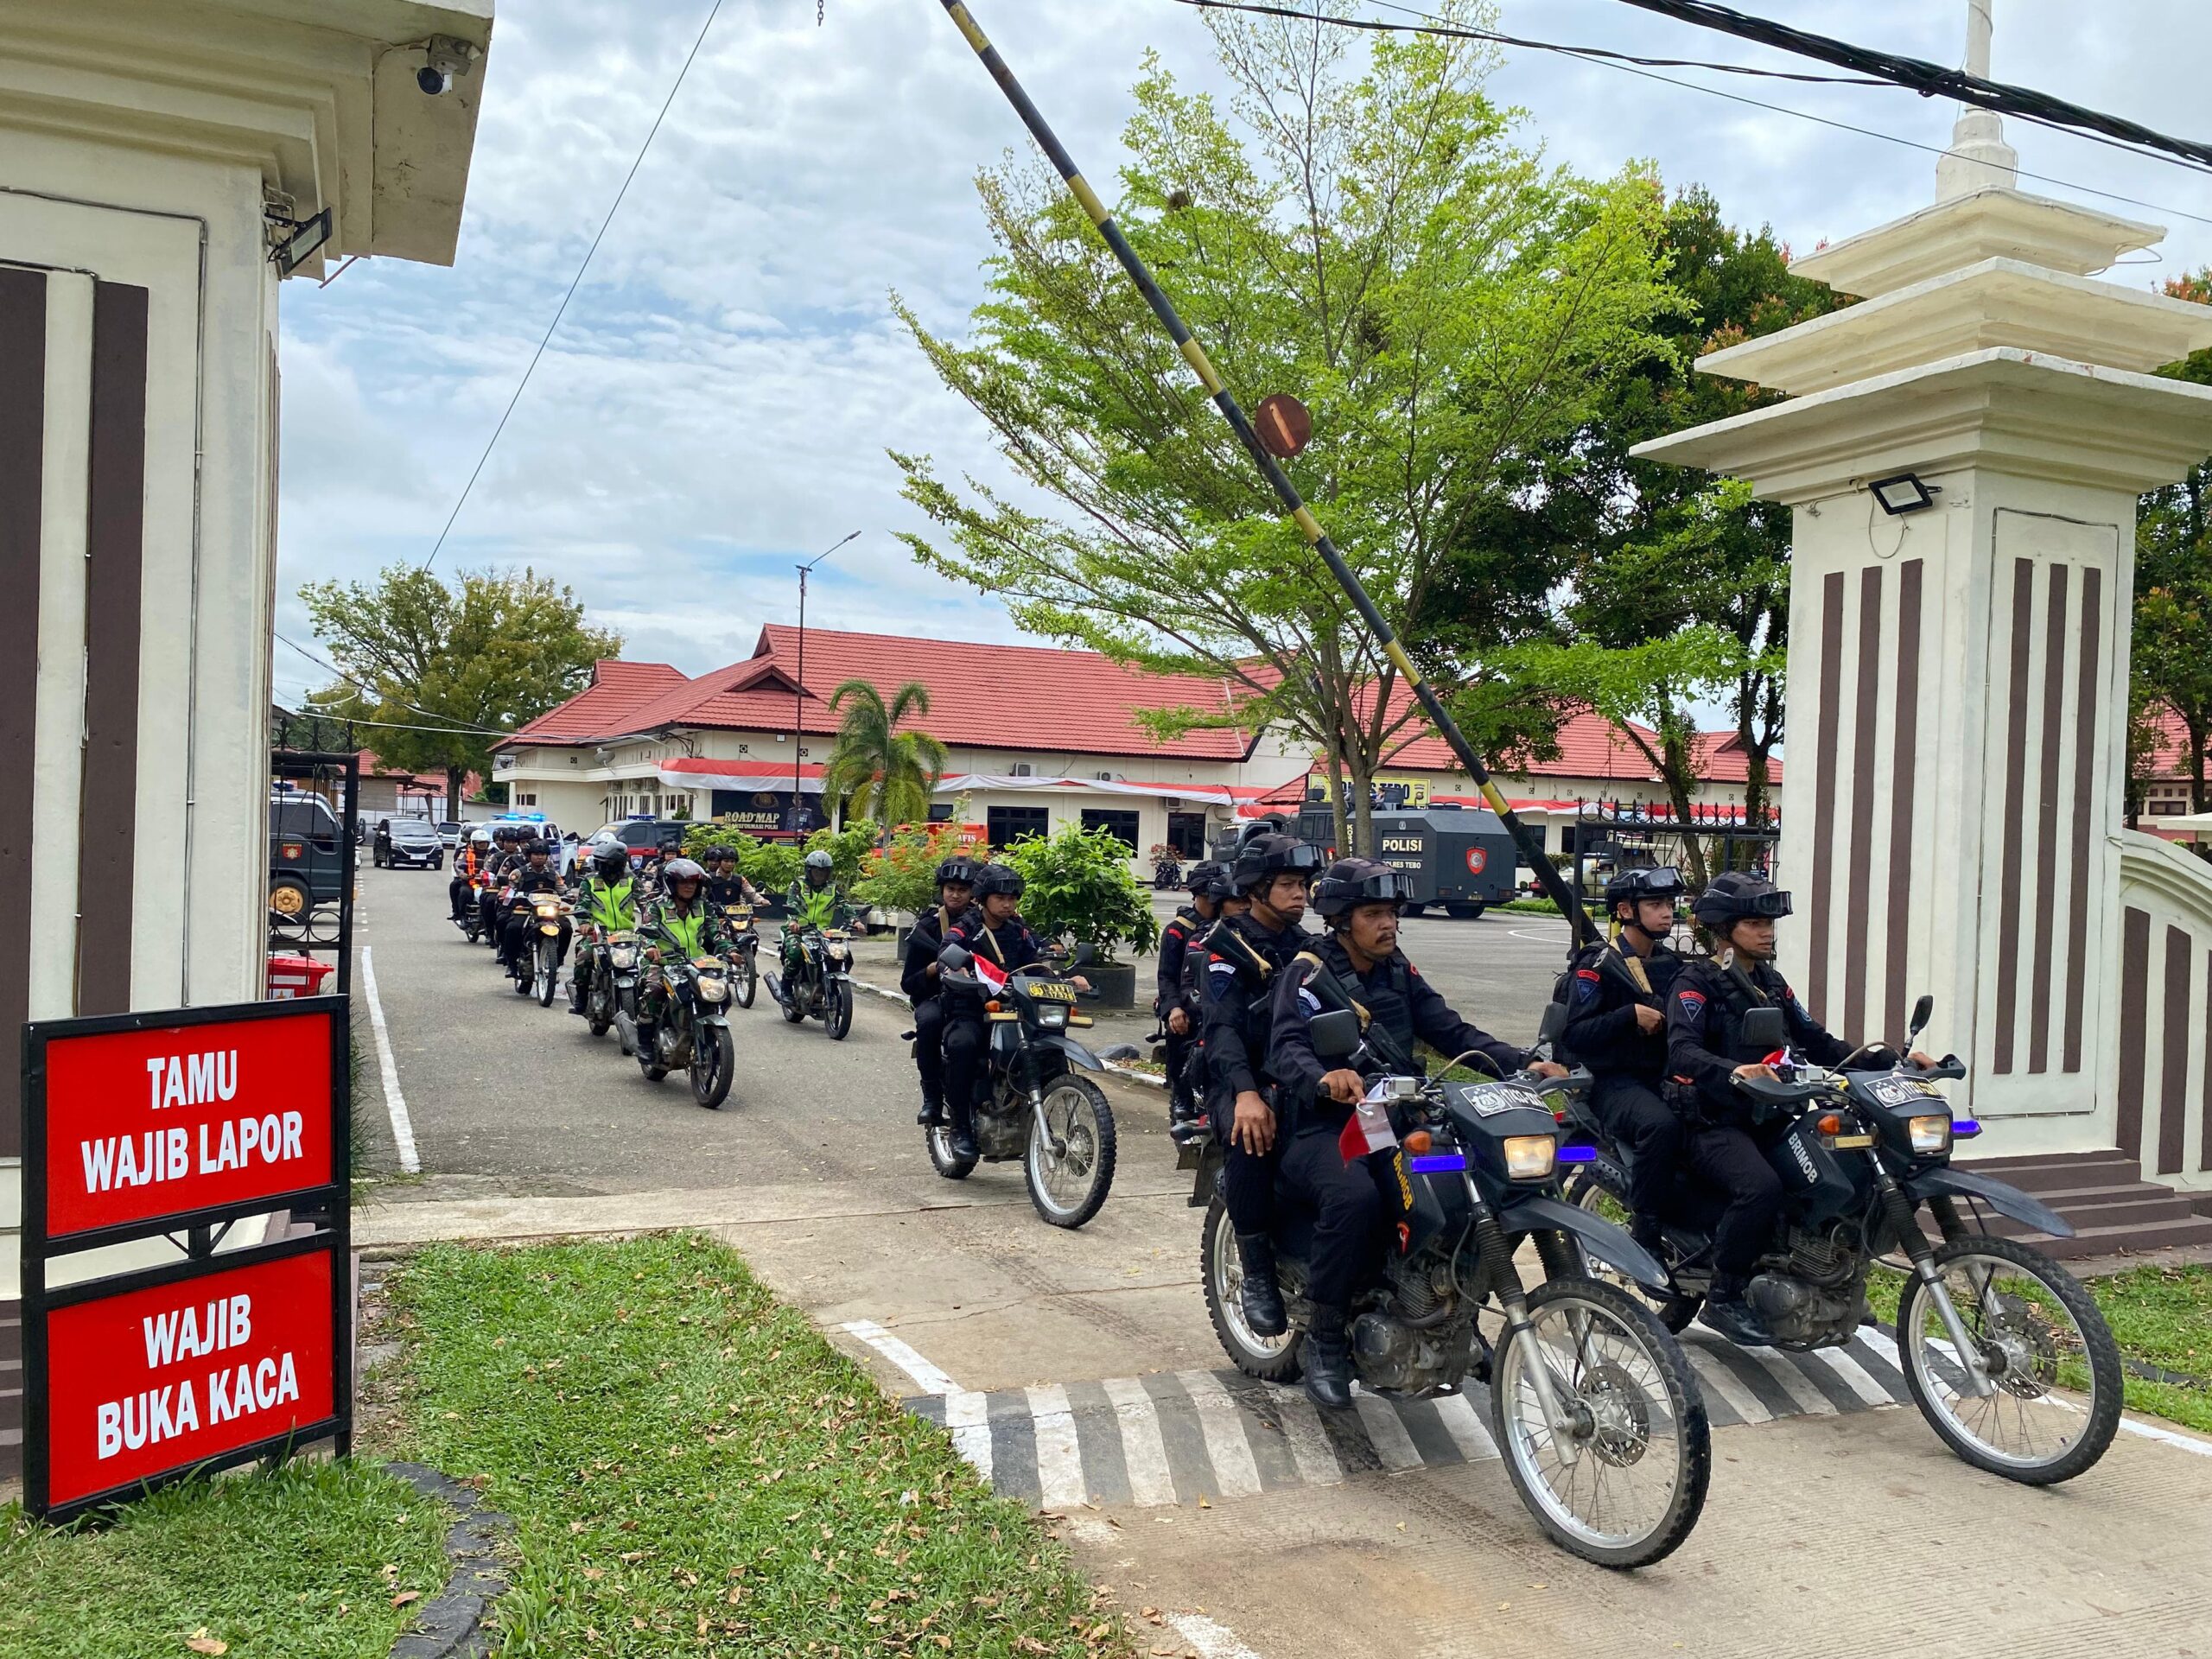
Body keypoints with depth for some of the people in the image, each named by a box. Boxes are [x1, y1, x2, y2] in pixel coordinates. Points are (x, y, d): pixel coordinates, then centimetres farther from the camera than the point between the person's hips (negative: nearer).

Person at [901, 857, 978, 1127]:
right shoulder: (925, 927, 7)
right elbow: (907, 983, 5)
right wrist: (933, 969, -13)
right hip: (935, 998, 0)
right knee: (929, 1021, -36)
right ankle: (932, 1099, -24)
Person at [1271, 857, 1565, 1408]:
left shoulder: (1399, 973, 16)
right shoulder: (1308, 972, -4)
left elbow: (1453, 1032, 6)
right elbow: (1287, 1050, -19)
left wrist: (1524, 1063, -9)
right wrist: (1324, 1077, -42)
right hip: (1325, 1126, -6)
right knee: (1354, 1198, -36)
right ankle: (1324, 1338, -16)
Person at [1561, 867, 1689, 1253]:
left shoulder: (1671, 964, 17)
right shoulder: (1596, 966, -3)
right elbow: (1574, 1034, -13)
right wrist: (1631, 1015, -18)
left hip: (1663, 1076, 7)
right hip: (1615, 1080, -6)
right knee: (1661, 1124, -34)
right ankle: (1645, 1229, -24)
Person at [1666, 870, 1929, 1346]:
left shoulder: (1770, 982, 19)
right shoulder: (1696, 983, -5)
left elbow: (1817, 1043, 16)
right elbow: (1682, 1052, -22)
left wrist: (1889, 1058, 3)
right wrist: (1735, 1071, -42)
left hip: (1768, 1118, 7)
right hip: (1714, 1123, -7)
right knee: (1761, 1187, -34)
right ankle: (1723, 1299, -18)